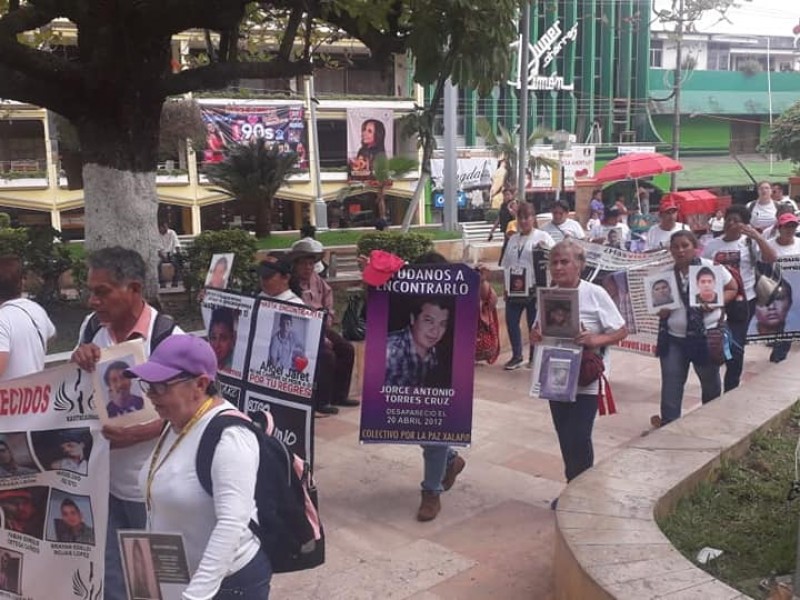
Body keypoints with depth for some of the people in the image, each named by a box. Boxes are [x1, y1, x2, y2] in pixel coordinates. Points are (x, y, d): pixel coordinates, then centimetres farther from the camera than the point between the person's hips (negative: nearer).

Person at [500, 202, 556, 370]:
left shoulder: (542, 236, 0)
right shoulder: (513, 239, 15)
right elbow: (506, 265, 16)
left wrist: (544, 249, -31)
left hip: (533, 288, -5)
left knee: (534, 324, 3)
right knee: (511, 321, 4)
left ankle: (534, 358, 17)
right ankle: (516, 356, 19)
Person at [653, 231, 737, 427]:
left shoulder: (710, 267, -8)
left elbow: (732, 289, 2)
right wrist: (661, 311, -13)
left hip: (706, 336, -1)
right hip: (673, 337, 2)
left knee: (710, 383, 17)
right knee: (670, 385, 3)